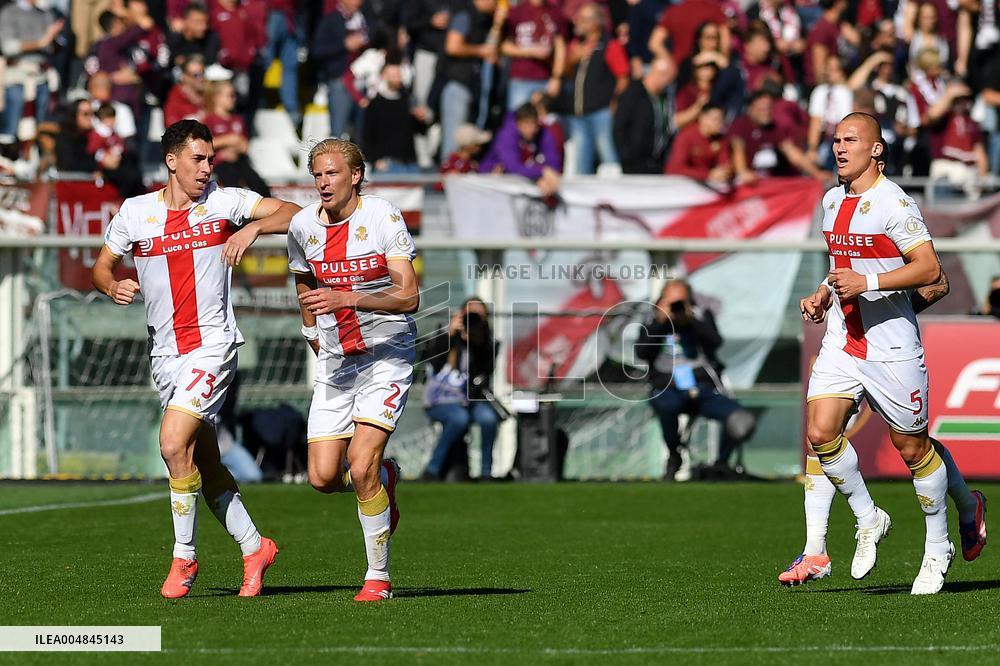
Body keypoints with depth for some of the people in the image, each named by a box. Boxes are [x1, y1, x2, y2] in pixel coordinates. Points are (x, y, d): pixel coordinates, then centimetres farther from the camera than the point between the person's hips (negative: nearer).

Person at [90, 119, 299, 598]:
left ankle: (183, 557, -5)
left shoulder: (224, 202, -2)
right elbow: (102, 265, 17)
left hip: (212, 345, -4)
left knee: (174, 443, -18)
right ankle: (253, 548, 24)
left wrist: (253, 227, -25)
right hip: (165, 354, 4)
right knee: (204, 462, 8)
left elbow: (291, 213, -7)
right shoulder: (134, 213, 6)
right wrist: (113, 286, -5)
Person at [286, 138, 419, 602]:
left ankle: (378, 577, -2)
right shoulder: (303, 225, 0)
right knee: (323, 477, -2)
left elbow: (409, 297, -21)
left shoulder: (384, 217, -14)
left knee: (361, 469, -18)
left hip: (386, 357, -5)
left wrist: (347, 299, -32)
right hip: (334, 364, 5)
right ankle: (385, 477, 32)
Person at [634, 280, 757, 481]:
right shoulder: (653, 323, 11)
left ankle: (721, 463, 6)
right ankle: (674, 458, -13)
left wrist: (690, 318, -15)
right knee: (666, 405, -41)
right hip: (669, 391, -1)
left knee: (743, 423, -24)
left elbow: (715, 342, -7)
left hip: (704, 389, 1)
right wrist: (660, 322, -10)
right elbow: (641, 352, -6)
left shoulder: (701, 317, 11)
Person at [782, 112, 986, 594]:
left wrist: (868, 283, -26)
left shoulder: (893, 203, -14)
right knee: (820, 433, -9)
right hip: (842, 341, 7)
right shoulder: (832, 201, 11)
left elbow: (930, 268, -19)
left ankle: (938, 548, 22)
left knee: (913, 448, 3)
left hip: (891, 344, -7)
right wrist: (823, 295, 11)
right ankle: (869, 520, 12)